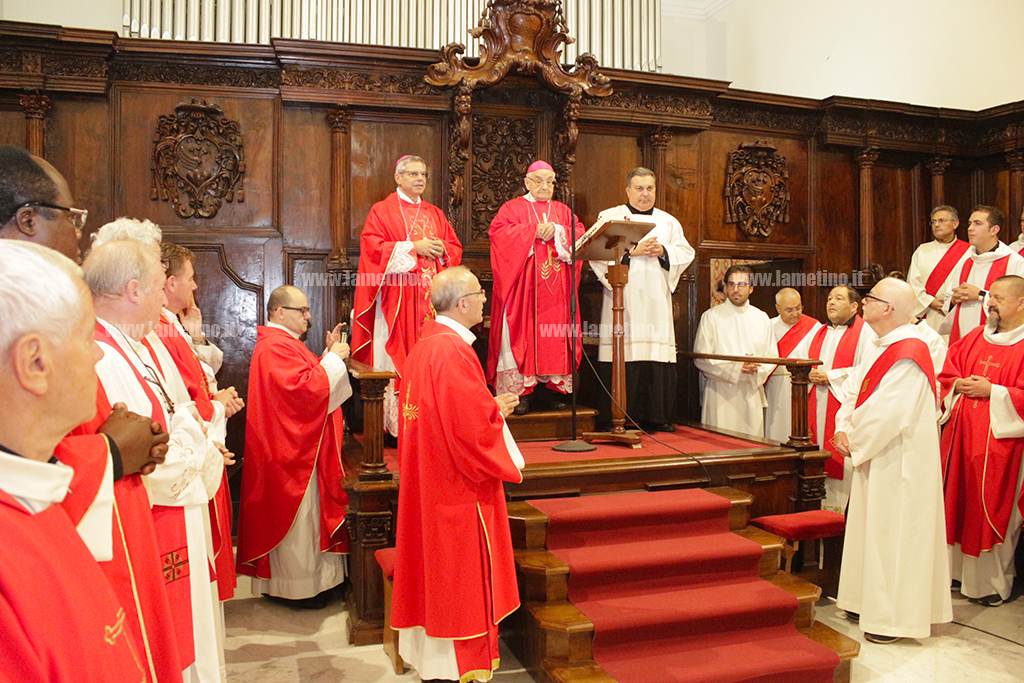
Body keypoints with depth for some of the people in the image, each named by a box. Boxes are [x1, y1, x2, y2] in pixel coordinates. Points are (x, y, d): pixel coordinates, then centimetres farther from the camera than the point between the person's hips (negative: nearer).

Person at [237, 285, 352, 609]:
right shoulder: (276, 347, -19)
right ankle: (299, 588, 11)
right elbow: (306, 389, -28)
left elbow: (310, 379, 18)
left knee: (302, 514, 17)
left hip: (300, 447, 11)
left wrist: (330, 352, 7)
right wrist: (334, 357, -19)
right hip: (293, 449, -11)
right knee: (298, 517, -1)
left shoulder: (284, 343, 16)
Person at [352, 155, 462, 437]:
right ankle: (396, 423, -3)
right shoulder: (382, 210, 5)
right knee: (398, 354, -6)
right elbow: (372, 247, -7)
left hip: (432, 295, 4)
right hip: (398, 296, -4)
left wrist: (441, 248, -5)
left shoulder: (435, 214, 20)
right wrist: (414, 247, -12)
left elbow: (455, 248, 18)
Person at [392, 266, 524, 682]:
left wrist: (491, 407, 11)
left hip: (429, 480, 10)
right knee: (459, 575, 3)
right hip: (459, 489, -10)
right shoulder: (453, 351, -22)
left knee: (435, 570, 18)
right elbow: (471, 425, -25)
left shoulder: (425, 345, 10)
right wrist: (499, 411, -6)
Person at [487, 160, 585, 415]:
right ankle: (520, 391, -5)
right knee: (522, 333, -8)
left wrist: (557, 232, -10)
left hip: (556, 289, 4)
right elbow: (498, 231, -7)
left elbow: (580, 233, 8)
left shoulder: (563, 210, 20)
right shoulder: (513, 207, 9)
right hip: (524, 287, -3)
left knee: (556, 337, 0)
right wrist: (534, 231, -12)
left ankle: (553, 389, 6)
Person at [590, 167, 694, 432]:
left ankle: (656, 416, 7)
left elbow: (686, 253, 13)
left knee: (657, 351, -1)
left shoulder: (668, 221, 19)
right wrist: (632, 251, -13)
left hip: (656, 301, 4)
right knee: (624, 357, -9)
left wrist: (663, 251, -6)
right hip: (623, 298, -3)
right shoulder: (610, 217, 8)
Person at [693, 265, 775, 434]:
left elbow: (771, 357, 12)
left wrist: (756, 368, -10)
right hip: (720, 393, -3)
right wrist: (736, 367, -14)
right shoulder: (711, 317, 0)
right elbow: (700, 359, -6)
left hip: (752, 394, 3)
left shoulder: (761, 318, 13)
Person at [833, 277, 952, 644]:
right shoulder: (878, 348, 9)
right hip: (874, 456, 10)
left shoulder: (908, 354, -21)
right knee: (873, 528, 16)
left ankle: (894, 617, 12)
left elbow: (887, 413, -25)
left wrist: (854, 440, -12)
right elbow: (853, 389, 11)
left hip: (899, 463, -9)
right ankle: (872, 600, 30)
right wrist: (844, 429, -4)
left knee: (894, 531, 0)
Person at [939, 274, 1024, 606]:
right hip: (961, 435, 6)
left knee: (993, 512, 2)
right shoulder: (974, 338, 12)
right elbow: (946, 376, 17)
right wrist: (959, 386, -2)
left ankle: (994, 583, 18)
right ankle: (959, 571, 25)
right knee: (959, 503, 11)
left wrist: (992, 391, -16)